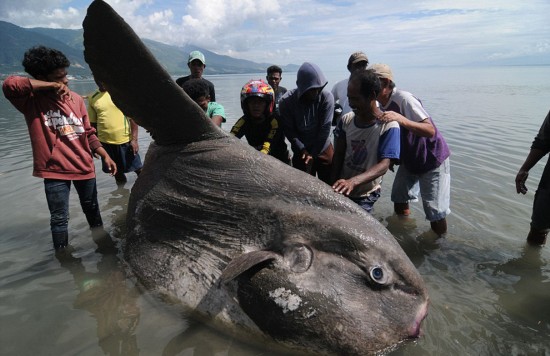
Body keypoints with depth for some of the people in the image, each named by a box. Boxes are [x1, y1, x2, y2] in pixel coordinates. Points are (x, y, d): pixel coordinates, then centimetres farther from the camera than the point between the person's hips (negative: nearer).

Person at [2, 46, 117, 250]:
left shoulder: (75, 99, 2)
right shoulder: (31, 101, -10)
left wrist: (106, 157, 3)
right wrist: (51, 86, -24)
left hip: (85, 167, 4)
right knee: (59, 219, 3)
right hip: (55, 171, -4)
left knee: (92, 209, 20)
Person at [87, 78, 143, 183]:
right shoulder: (93, 98, 3)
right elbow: (93, 123, 9)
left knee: (138, 169, 6)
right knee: (117, 172, 17)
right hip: (105, 142, 3)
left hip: (125, 140, -3)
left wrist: (134, 139, -12)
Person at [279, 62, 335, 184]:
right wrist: (303, 151, -21)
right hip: (301, 152, 0)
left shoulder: (327, 97, -17)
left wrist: (313, 154, -15)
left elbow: (325, 128, -16)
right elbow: (289, 131, -12)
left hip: (324, 150, 0)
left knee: (329, 185, 8)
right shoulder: (286, 101, -17)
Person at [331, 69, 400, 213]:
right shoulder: (346, 120, -4)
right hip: (341, 191, 4)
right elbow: (338, 155, 2)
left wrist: (352, 182, -40)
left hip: (365, 197, -4)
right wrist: (334, 185, -8)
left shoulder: (388, 126, -17)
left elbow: (384, 166, -24)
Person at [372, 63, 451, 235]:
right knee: (399, 205, 7)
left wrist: (400, 118, -45)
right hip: (409, 160, 7)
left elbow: (430, 131, -32)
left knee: (436, 213, -6)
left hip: (432, 159, -7)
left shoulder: (404, 99, -25)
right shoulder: (383, 104, -2)